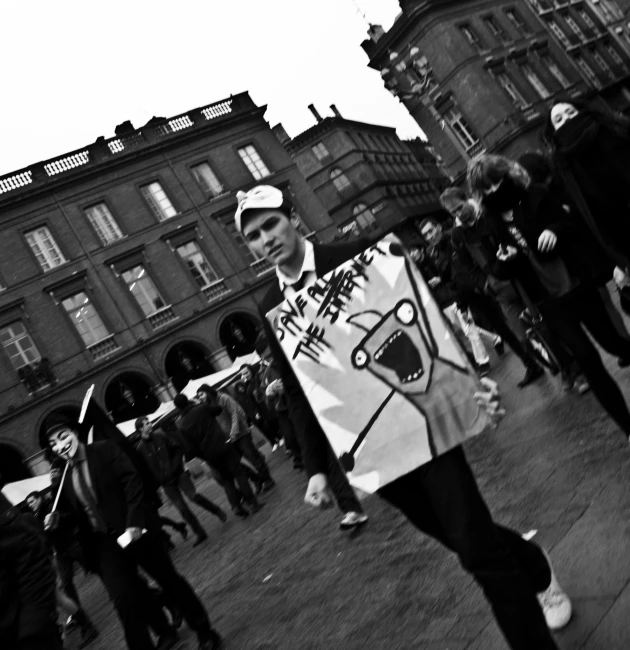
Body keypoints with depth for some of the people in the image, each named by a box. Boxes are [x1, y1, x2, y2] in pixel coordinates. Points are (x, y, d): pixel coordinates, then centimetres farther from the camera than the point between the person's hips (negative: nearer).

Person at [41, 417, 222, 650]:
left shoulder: (105, 450, -5)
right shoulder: (63, 478, 9)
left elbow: (132, 482, -13)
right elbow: (74, 514, 16)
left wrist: (134, 524, -22)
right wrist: (57, 519, -7)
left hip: (133, 530, -4)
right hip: (103, 542, 4)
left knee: (168, 579, 6)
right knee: (123, 597, -5)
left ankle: (204, 630, 25)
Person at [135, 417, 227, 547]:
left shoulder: (160, 435, -6)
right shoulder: (140, 449, -7)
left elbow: (179, 447, -2)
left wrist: (175, 464, -9)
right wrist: (157, 481, -8)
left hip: (178, 473, -1)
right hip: (166, 482, 1)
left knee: (192, 495, -17)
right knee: (182, 509, 0)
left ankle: (216, 511, 7)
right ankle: (200, 533, 13)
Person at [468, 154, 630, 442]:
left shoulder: (535, 196, -4)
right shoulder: (491, 226, 1)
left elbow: (574, 227, -3)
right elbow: (499, 271, 4)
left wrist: (555, 231, -26)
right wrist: (504, 260, -20)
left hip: (578, 285, 0)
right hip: (549, 302, 0)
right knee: (587, 358, -5)